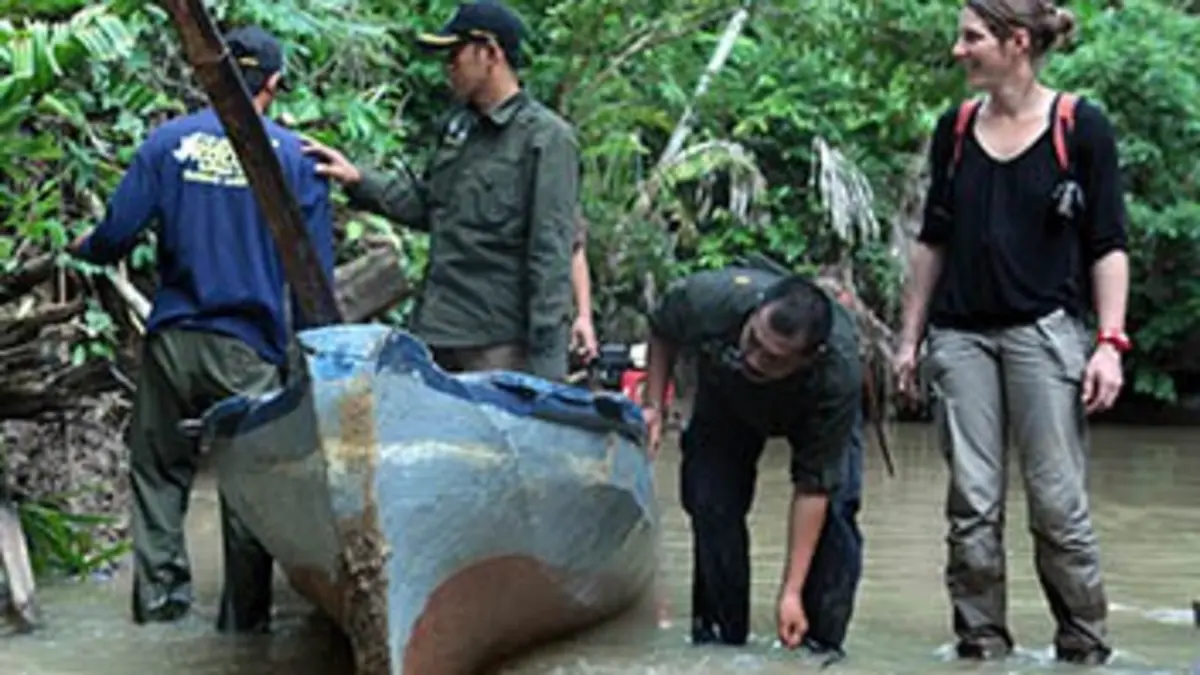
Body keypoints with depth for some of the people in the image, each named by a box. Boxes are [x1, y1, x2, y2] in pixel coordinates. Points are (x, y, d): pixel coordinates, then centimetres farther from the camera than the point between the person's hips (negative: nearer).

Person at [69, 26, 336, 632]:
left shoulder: (169, 142, 0)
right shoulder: (295, 156, -2)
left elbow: (116, 233, -2)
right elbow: (316, 267, -2)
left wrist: (85, 250, 21)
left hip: (172, 338, 1)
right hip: (249, 348, -1)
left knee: (159, 471, 15)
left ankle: (158, 595, 19)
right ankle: (244, 616, 13)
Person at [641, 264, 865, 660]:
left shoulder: (840, 376, -45)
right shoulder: (709, 299, -41)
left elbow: (813, 488, -37)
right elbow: (661, 331, -13)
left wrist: (791, 592, -37)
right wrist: (654, 407, -20)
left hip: (816, 410, -2)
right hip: (726, 399, 2)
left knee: (834, 504, -20)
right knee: (711, 504, -11)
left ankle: (822, 642, -7)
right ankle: (717, 636, 4)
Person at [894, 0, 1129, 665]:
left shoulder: (1081, 128, -3)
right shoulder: (954, 130, 8)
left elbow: (1107, 247, -2)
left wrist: (1110, 342, -10)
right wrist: (910, 336, 13)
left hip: (1045, 331, -4)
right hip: (963, 336, 4)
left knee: (1058, 502, -3)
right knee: (972, 504, 3)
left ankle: (1085, 645, 9)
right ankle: (981, 640, 12)